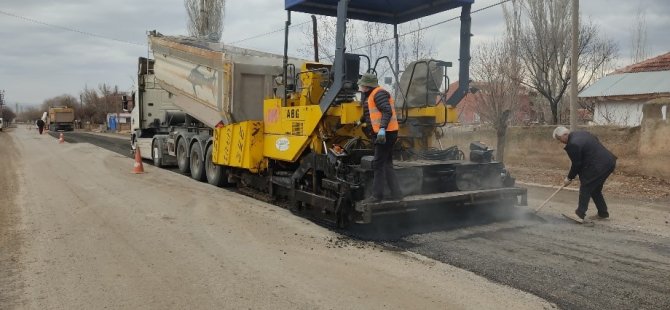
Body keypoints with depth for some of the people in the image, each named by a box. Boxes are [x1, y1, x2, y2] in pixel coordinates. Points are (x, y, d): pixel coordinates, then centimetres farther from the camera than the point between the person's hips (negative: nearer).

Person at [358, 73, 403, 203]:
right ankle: (396, 193, 17)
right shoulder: (371, 94, 19)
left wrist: (382, 129, -31)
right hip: (384, 133, 11)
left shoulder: (378, 93, -13)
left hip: (385, 133, -11)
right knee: (387, 164, 13)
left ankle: (377, 195, 1)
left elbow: (387, 112, -24)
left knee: (379, 164, -6)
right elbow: (366, 114, 18)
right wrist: (364, 94, 16)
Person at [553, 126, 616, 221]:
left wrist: (569, 178, 4)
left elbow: (576, 164, -11)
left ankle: (580, 214, -1)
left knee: (585, 188, -2)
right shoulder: (581, 133, 11)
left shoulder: (572, 145, -18)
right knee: (595, 189, 20)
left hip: (599, 166, -10)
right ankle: (603, 213, 27)